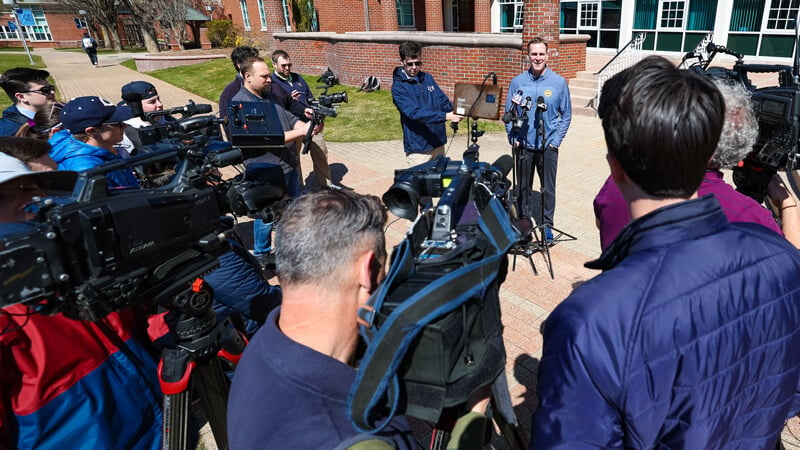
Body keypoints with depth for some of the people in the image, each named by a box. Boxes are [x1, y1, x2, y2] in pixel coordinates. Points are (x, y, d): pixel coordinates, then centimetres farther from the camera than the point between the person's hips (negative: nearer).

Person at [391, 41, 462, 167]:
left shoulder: (428, 78, 9)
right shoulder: (398, 87, -10)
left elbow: (444, 102, 9)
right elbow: (415, 113, -22)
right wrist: (446, 116, -30)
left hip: (439, 143, 6)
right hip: (418, 148, -6)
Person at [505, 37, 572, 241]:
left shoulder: (559, 82, -2)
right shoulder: (517, 82, 0)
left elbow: (566, 114, 2)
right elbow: (509, 113, 5)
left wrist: (556, 140, -6)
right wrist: (513, 138, -4)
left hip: (548, 146, -1)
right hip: (523, 146, 1)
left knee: (548, 188, 7)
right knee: (523, 186, 12)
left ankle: (547, 225, 23)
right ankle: (524, 220, 29)